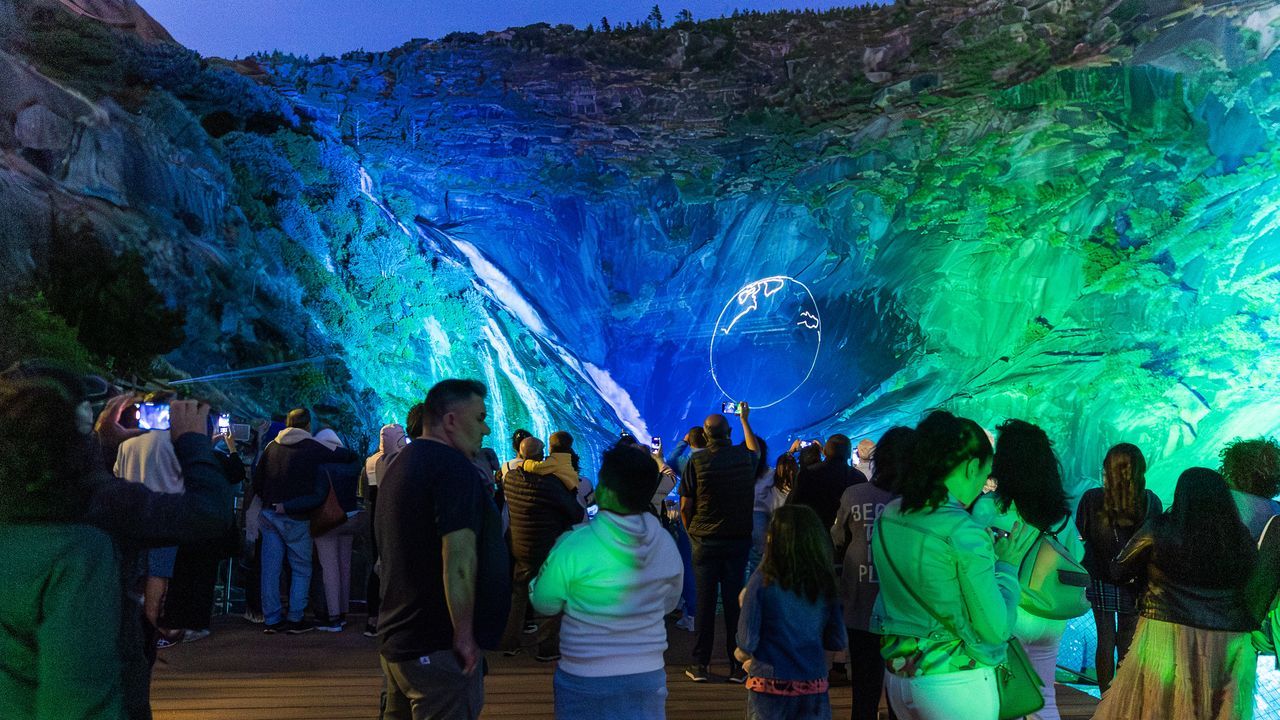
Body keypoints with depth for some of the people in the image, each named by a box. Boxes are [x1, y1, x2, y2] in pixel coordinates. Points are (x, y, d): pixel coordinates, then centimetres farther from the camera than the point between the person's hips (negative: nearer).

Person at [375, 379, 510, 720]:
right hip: (438, 648, -10)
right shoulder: (454, 466, -17)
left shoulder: (400, 465, 15)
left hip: (395, 640, 10)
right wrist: (465, 635, -19)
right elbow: (458, 557, -26)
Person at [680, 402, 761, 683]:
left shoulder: (697, 460, -9)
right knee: (734, 601, 6)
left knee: (705, 602, 4)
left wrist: (692, 534, 9)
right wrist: (745, 420, 39)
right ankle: (737, 667, 11)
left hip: (705, 541, -2)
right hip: (739, 540, 2)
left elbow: (685, 507, -7)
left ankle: (700, 665, 11)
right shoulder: (744, 456, -1)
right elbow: (756, 450, 27)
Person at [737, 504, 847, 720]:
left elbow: (747, 642, -11)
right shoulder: (825, 583, -2)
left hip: (770, 687, -3)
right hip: (815, 687, 3)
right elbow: (838, 641, 4)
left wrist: (743, 653, 11)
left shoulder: (762, 581, -13)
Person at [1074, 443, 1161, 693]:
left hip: (1100, 581, 0)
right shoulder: (1151, 501, -12)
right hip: (1135, 585, 0)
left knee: (1105, 640, 13)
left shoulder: (1091, 499, -13)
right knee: (1127, 645, 11)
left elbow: (1080, 536, -6)